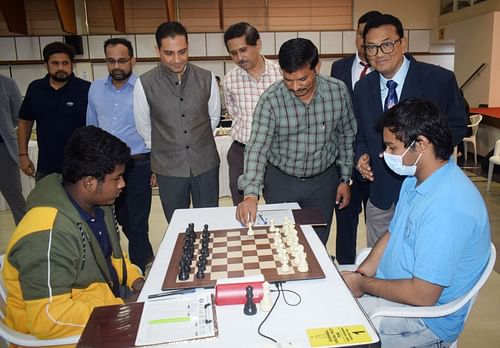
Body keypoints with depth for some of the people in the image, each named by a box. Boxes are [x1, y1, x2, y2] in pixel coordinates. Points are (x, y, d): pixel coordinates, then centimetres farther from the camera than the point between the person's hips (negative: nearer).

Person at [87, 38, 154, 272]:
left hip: (137, 165, -5)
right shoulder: (95, 88, 7)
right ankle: (147, 254, 41)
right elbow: (91, 128, 15)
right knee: (122, 219, 18)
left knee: (137, 223, 3)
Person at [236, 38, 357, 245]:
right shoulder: (270, 100, -19)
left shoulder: (338, 91, -12)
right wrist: (251, 194, -36)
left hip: (323, 180, 2)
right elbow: (257, 148, -23)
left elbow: (346, 136, 1)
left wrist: (345, 179, 3)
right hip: (281, 181, -1)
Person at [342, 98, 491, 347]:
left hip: (425, 318, -8)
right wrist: (360, 274, -4)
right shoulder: (415, 181, 2)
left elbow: (422, 295, -29)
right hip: (390, 287, 8)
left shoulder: (448, 207, -31)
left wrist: (362, 284, -15)